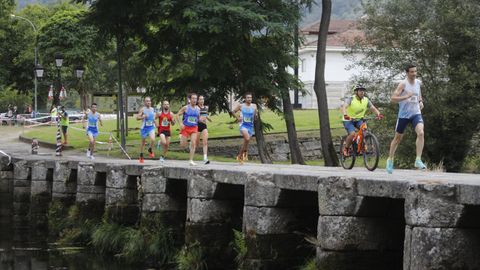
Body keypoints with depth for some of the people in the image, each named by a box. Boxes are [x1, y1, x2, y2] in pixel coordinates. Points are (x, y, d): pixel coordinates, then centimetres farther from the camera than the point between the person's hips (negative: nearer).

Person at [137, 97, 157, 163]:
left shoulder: (152, 109, 7)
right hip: (144, 128, -2)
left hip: (151, 127, 2)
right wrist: (143, 117, -27)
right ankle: (141, 156, 24)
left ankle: (150, 150, 8)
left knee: (153, 139, -21)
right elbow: (137, 118, -10)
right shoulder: (142, 109, -7)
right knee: (143, 142, 9)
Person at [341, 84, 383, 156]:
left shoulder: (366, 100, -5)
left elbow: (373, 108, -11)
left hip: (359, 120, 4)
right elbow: (344, 107, -35)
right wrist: (345, 115, -56)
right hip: (349, 120, -4)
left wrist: (378, 114, -33)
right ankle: (346, 149, -5)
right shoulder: (350, 99, -19)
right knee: (352, 134, -28)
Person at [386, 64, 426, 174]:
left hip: (416, 113, 3)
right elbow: (393, 99, -19)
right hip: (403, 115, -3)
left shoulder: (418, 82, 5)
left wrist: (420, 101, 10)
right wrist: (406, 97, -30)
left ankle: (418, 160, -23)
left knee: (421, 133, -22)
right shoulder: (403, 84, -12)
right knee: (398, 138, 10)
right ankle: (390, 160, 31)